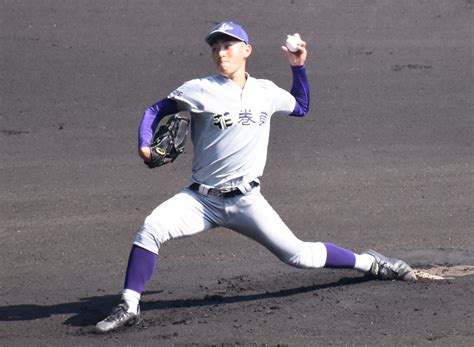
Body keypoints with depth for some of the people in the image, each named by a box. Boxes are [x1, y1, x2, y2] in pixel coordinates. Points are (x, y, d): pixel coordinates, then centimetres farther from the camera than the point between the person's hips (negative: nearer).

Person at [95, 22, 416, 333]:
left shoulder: (266, 92, 7)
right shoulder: (200, 90, -4)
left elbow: (301, 107, 27)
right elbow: (156, 111, 3)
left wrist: (298, 67, 15)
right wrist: (145, 145, -15)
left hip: (246, 201, 1)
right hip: (202, 200, -1)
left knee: (298, 255, -1)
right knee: (152, 228, -26)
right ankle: (130, 306, -20)